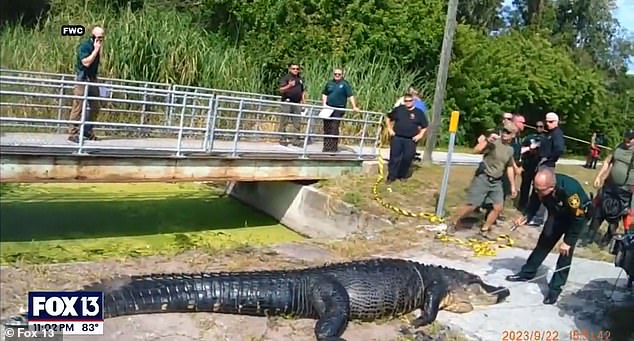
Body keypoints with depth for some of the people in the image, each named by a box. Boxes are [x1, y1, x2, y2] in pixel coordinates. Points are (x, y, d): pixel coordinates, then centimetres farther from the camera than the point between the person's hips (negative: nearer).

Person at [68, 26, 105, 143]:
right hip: (82, 79, -8)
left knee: (95, 107, 10)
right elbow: (86, 62, -23)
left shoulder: (96, 46, 11)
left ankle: (87, 130, 22)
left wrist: (99, 50, 7)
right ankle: (73, 133, -4)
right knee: (78, 107, -8)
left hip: (92, 79, 8)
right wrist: (96, 50, -20)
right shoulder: (84, 45, -13)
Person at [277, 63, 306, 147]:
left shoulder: (300, 79, 18)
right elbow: (281, 90, -9)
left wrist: (303, 100, 14)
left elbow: (303, 91, 26)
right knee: (284, 122, -3)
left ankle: (295, 139, 11)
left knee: (297, 123, 6)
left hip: (297, 103, 6)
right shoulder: (286, 78, -1)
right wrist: (289, 86, -26)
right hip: (287, 102, -6)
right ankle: (282, 139, 4)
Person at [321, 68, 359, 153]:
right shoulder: (329, 83, 10)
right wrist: (324, 103, 4)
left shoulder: (345, 84, -1)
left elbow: (350, 95, -7)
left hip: (339, 109, -4)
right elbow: (324, 94, 19)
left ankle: (333, 148, 0)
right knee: (327, 128, 6)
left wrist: (354, 107, -14)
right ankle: (326, 147, 14)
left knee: (334, 128, -6)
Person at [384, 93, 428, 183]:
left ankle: (402, 176, 20)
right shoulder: (398, 109, 4)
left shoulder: (419, 112, 3)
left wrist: (420, 135, -2)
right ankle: (391, 176, 6)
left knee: (407, 159, 4)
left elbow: (425, 126, 9)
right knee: (394, 158, 0)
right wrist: (390, 129, 7)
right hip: (397, 138, 0)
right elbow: (389, 118, 16)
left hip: (411, 140, 0)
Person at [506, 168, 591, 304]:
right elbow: (534, 202, -7)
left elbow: (578, 218, -30)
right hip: (557, 213, 5)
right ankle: (527, 273, 22)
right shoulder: (540, 186, -29)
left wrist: (568, 241, -23)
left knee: (566, 251, -9)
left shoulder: (570, 190, -43)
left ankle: (555, 288, -2)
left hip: (577, 215, -5)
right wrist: (526, 216, -24)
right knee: (544, 241, 9)